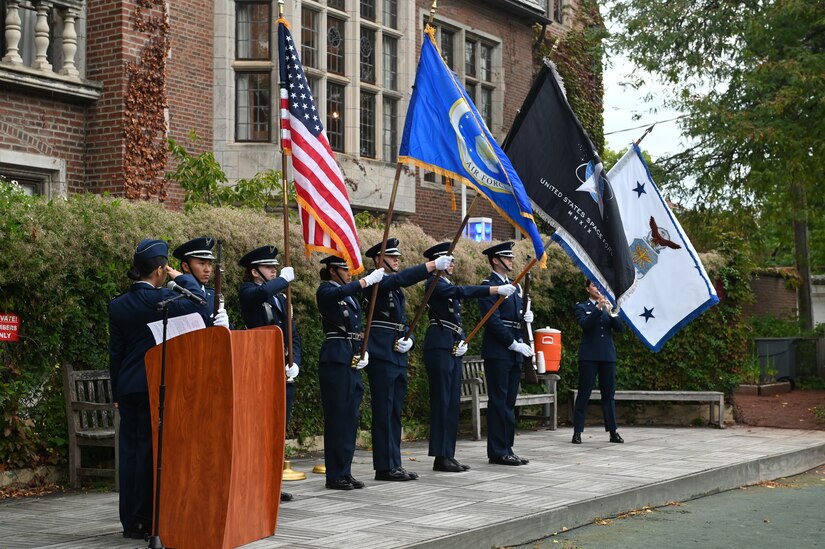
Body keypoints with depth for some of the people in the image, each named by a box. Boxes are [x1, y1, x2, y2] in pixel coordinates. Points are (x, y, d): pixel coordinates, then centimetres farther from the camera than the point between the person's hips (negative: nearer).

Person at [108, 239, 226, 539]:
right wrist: (184, 278, 5)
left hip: (127, 388, 5)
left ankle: (129, 521, 14)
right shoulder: (164, 299, -12)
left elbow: (115, 352, 8)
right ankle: (146, 521, 2)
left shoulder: (118, 305, 4)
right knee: (150, 450, 0)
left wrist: (117, 393, 15)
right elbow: (201, 312, -3)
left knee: (129, 451, 9)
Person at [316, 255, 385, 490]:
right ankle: (335, 475, -2)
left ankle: (345, 472, 15)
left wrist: (364, 352, 4)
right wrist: (369, 279, -30)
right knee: (337, 415, -6)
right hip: (336, 358, -8)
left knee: (351, 416, 9)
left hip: (353, 359, 8)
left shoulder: (351, 295, 19)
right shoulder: (325, 291, -5)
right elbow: (340, 293, -30)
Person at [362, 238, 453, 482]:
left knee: (395, 413, 10)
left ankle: (394, 464, 15)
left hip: (399, 357, 9)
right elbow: (402, 278, -27)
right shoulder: (376, 283, -8)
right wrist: (433, 265, -34)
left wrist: (408, 340, 1)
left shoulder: (396, 288, 20)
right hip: (381, 355, -9)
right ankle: (385, 467, -2)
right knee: (384, 412, -5)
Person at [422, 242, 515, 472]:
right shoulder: (434, 283, -8)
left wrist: (463, 341, 2)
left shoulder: (449, 286, 20)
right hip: (439, 348, -9)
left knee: (452, 402, 8)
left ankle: (448, 455, 12)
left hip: (453, 349, 9)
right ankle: (441, 456, -4)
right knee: (442, 401, -7)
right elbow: (462, 291, -25)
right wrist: (497, 290, -30)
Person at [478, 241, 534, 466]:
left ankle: (507, 449, 15)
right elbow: (493, 320, -16)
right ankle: (498, 452, -2)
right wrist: (514, 344, -17)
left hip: (514, 352, 8)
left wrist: (527, 317, 1)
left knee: (509, 402, 10)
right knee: (499, 401, -5)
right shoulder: (488, 287, -8)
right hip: (497, 352, -8)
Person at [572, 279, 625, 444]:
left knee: (608, 394, 5)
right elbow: (584, 324, -13)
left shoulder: (608, 307, 16)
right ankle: (577, 431, -1)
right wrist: (598, 309, -21)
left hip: (607, 356, 4)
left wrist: (611, 312, -11)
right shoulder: (582, 307, 6)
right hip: (589, 356, -3)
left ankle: (613, 431, 9)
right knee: (584, 393, -3)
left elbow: (620, 328, 5)